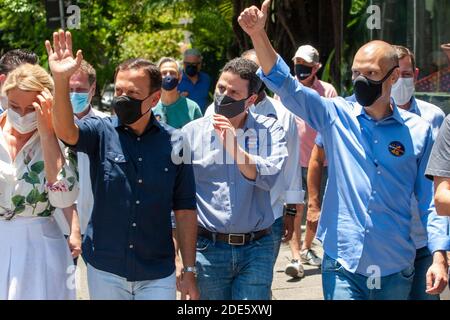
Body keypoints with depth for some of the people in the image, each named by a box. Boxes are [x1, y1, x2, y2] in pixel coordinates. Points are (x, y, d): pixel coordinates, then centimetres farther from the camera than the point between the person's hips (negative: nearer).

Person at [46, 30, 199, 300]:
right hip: (105, 270, 1)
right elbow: (66, 131, -24)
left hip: (157, 275, 0)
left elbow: (185, 209, 1)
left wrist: (189, 271, 0)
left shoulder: (174, 144, -1)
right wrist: (61, 81, -40)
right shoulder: (102, 133, -2)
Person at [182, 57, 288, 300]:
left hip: (256, 250, -1)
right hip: (207, 249, 1)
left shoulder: (270, 130, 3)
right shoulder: (192, 132, 3)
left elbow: (268, 177, -13)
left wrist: (232, 145, -19)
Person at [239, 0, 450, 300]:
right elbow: (286, 86, -9)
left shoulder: (418, 131, 1)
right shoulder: (337, 116, 1)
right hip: (342, 266, -1)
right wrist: (259, 35, -22)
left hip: (395, 270, 1)